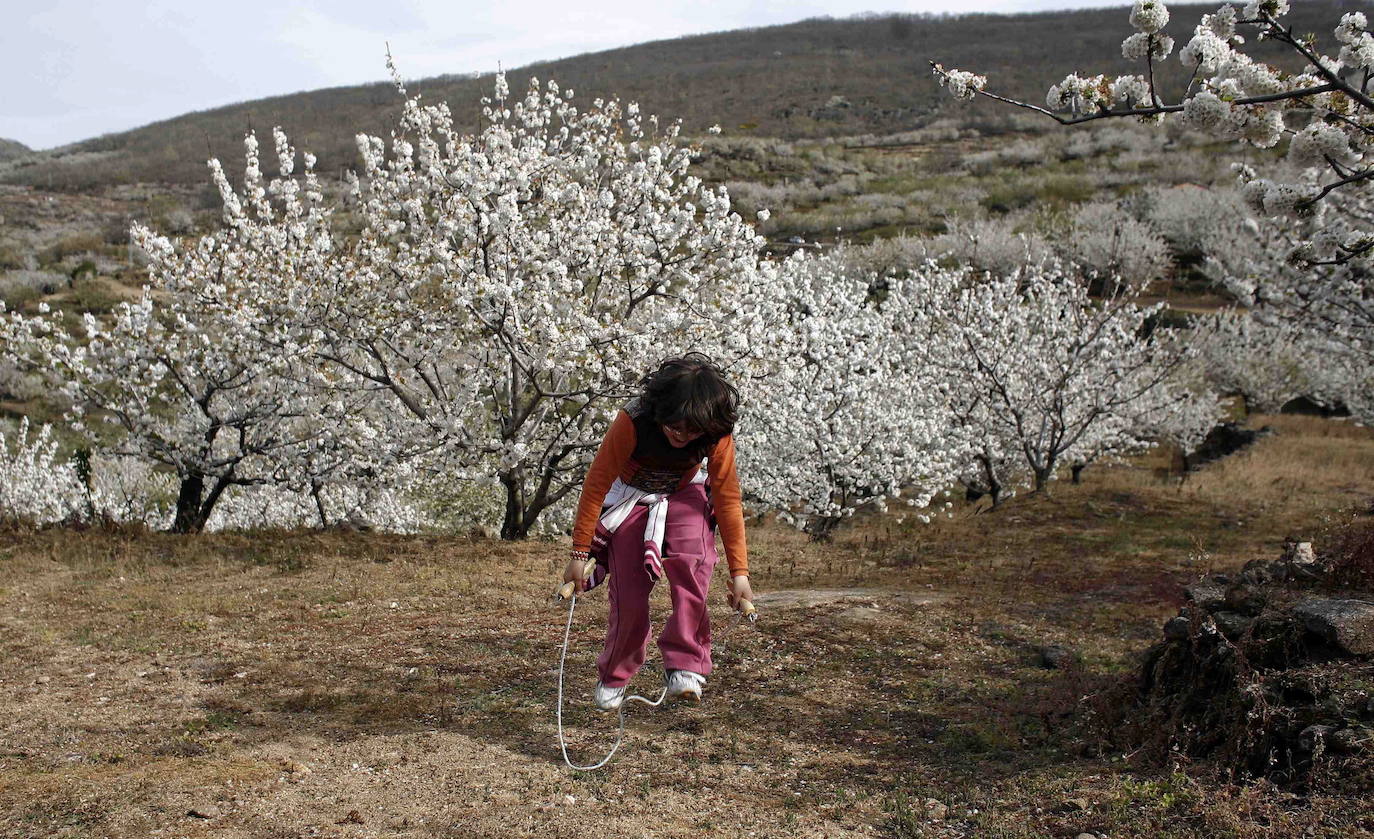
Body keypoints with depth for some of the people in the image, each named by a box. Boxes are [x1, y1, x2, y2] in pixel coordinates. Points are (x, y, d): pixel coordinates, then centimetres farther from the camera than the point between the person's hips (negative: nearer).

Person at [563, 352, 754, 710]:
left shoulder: (717, 435, -28)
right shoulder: (633, 421, -35)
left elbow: (728, 499, -19)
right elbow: (596, 483, -26)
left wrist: (739, 571, -20)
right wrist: (580, 553, -22)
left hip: (684, 495, 1)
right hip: (631, 498, -1)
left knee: (691, 562, -31)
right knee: (629, 598, -5)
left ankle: (684, 665, -24)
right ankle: (614, 678, 22)